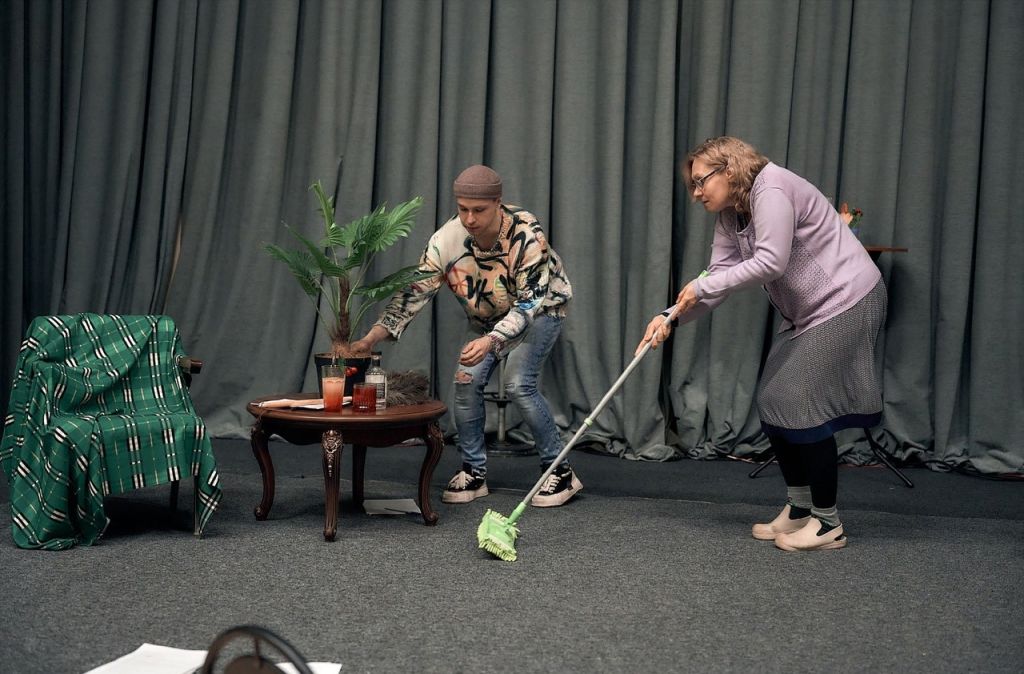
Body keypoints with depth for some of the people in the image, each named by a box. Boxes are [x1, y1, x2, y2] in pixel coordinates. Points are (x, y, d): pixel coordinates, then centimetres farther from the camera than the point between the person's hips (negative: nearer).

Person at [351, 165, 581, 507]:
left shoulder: (526, 234, -35)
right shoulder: (446, 240, -25)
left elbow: (529, 302, -34)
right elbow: (413, 292, -23)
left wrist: (491, 341, -49)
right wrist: (371, 338, -35)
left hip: (541, 307, -4)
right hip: (487, 316, 5)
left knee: (518, 383, -21)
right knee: (466, 382, -10)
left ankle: (560, 472, -8)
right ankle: (474, 472, 7)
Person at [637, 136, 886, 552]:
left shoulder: (771, 191, -19)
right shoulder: (729, 217, 10)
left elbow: (771, 262, -28)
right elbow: (718, 277, 3)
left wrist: (703, 286, -22)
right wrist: (671, 318, -10)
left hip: (845, 301, -10)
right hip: (807, 312, 10)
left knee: (804, 407, -9)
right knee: (774, 402, 7)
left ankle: (827, 524, 2)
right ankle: (799, 509, 20)